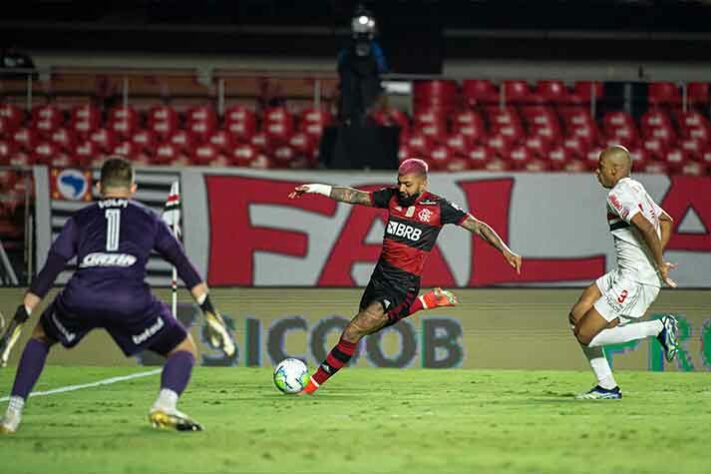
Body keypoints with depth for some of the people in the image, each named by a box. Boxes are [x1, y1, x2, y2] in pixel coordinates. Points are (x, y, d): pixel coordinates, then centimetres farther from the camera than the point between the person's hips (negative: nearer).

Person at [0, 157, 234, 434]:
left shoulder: (80, 219, 27)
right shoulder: (149, 219, 26)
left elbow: (48, 272, 20)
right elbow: (183, 265, 18)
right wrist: (208, 310, 17)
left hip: (79, 298, 2)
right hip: (131, 301, -2)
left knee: (40, 336, 32)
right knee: (184, 349, 16)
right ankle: (164, 406, -14)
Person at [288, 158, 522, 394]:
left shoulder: (438, 207, -9)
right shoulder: (392, 197, 3)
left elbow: (477, 226, -6)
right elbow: (354, 196, 9)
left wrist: (505, 251, -14)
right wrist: (316, 188, 3)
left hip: (404, 284, -7)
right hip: (380, 275, 7)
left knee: (354, 331, -13)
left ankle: (313, 384, -4)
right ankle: (429, 301, 30)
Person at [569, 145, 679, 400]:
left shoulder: (618, 195, -14)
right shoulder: (636, 189, 16)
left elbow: (647, 228, -28)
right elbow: (666, 221, 27)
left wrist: (660, 265, -19)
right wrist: (656, 260, 20)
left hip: (635, 281, -10)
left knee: (585, 335, -9)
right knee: (578, 316, 9)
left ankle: (659, 327, -6)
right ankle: (607, 387, 11)